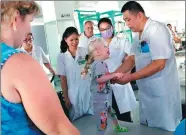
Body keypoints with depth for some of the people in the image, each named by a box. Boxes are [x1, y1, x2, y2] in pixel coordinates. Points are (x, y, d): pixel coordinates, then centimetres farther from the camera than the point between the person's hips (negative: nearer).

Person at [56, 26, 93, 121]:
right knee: (77, 121, 12)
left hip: (89, 91, 1)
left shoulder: (84, 51, 0)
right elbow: (63, 78, -2)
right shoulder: (61, 56, -3)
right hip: (74, 94, -1)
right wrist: (66, 97, -2)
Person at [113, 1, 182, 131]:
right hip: (146, 92, 8)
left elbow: (159, 64, -24)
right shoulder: (138, 36, 8)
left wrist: (131, 77, -22)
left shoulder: (157, 30, -17)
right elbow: (131, 60, 8)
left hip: (162, 93, -8)